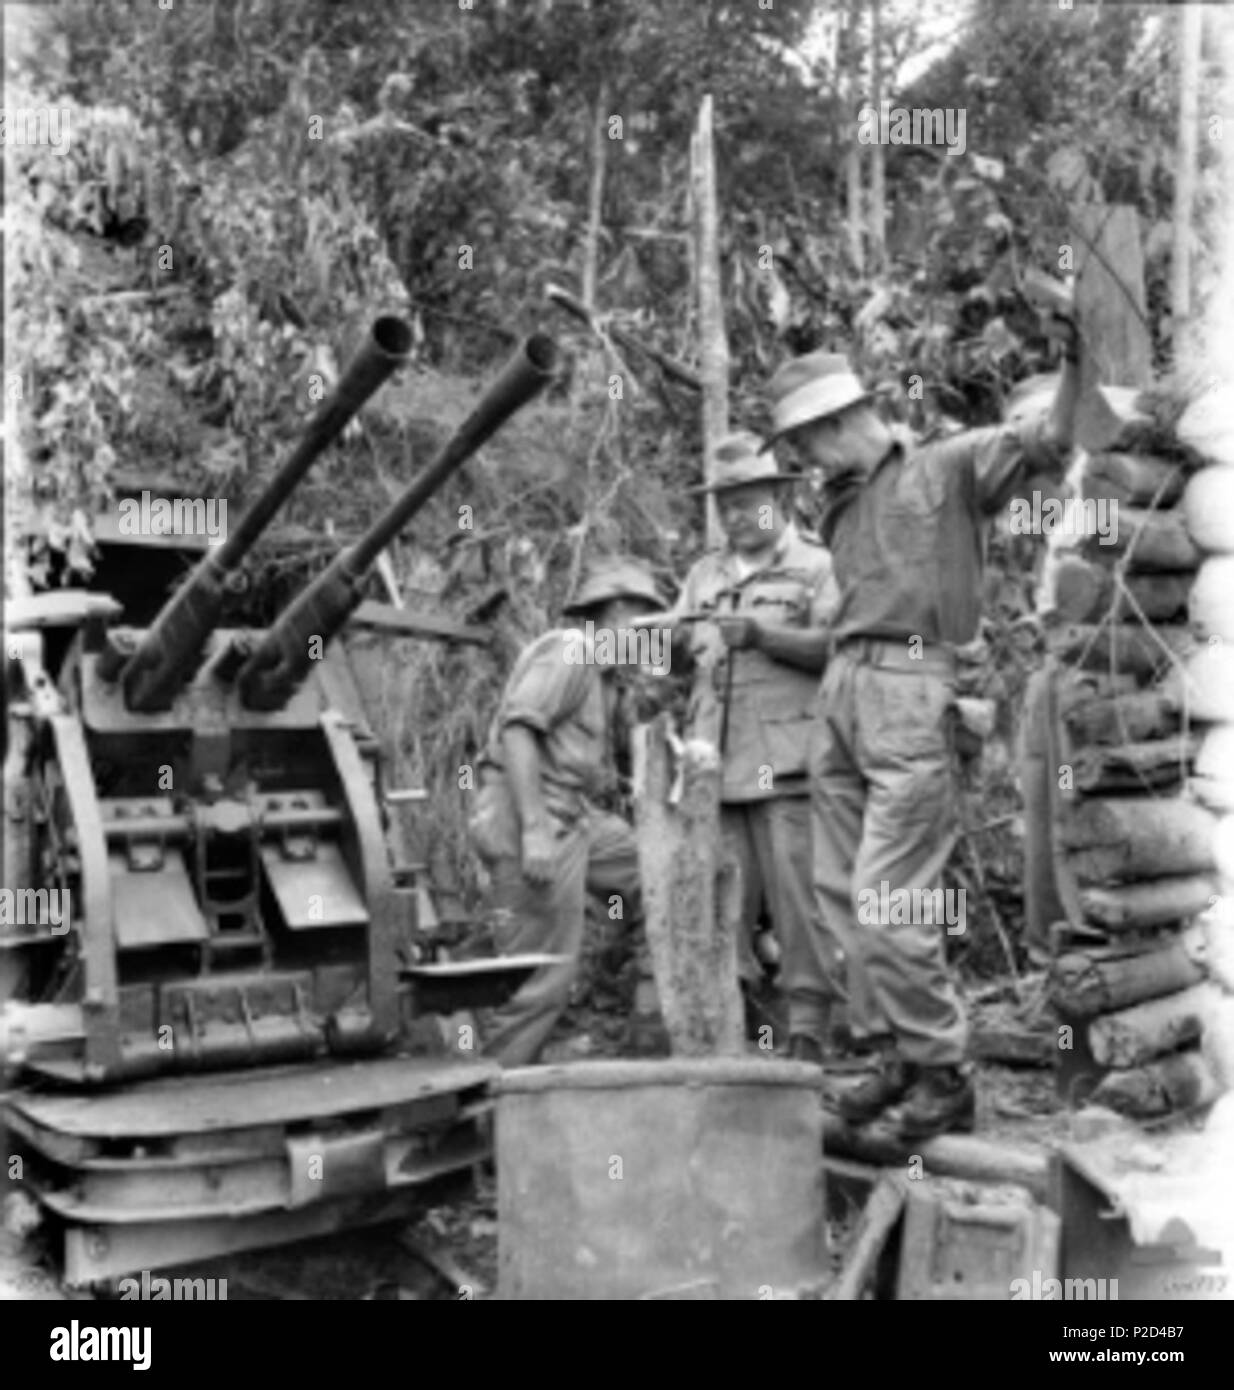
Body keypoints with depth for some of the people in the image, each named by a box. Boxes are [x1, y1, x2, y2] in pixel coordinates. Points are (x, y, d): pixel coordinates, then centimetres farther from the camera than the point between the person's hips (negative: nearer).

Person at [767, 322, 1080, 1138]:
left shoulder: (950, 466, 4)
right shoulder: (843, 502, 21)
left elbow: (1048, 441, -6)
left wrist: (1075, 361, -18)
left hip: (908, 687, -7)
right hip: (841, 683, 7)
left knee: (887, 899, -9)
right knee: (843, 890, 8)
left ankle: (943, 1073, 4)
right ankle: (895, 1055, 19)